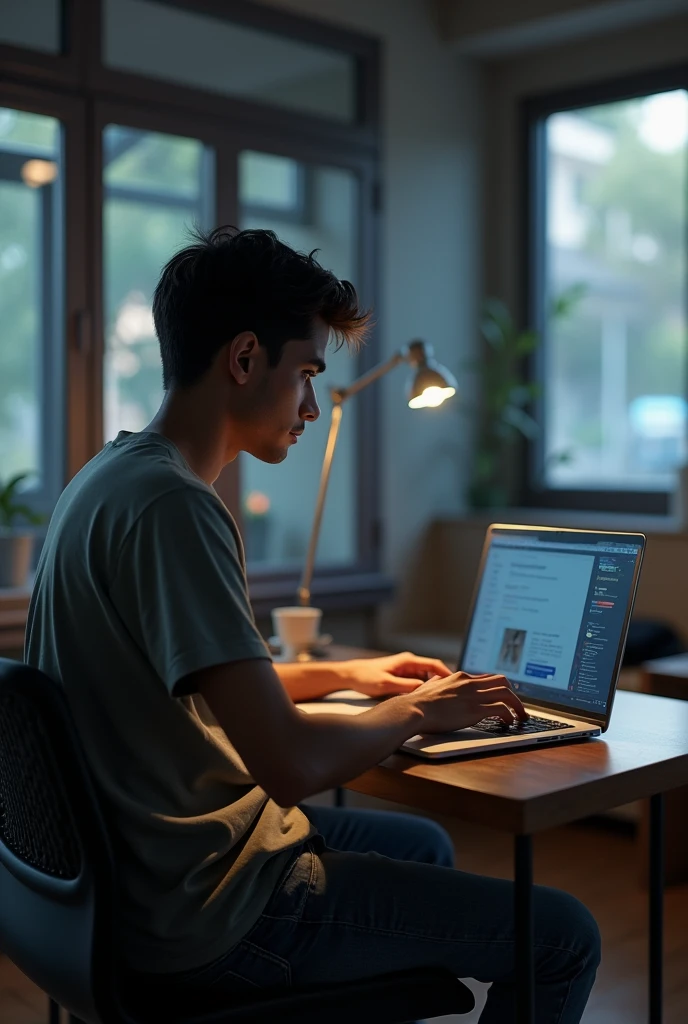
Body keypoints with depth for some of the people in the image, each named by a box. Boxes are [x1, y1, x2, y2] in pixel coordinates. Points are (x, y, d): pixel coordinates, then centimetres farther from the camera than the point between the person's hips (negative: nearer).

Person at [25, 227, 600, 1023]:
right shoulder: (170, 507, -25)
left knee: (422, 843, 29)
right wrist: (415, 712, -11)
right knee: (563, 937, -4)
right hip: (203, 919, -10)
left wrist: (343, 675, 14)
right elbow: (291, 763, -30)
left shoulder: (109, 479, 8)